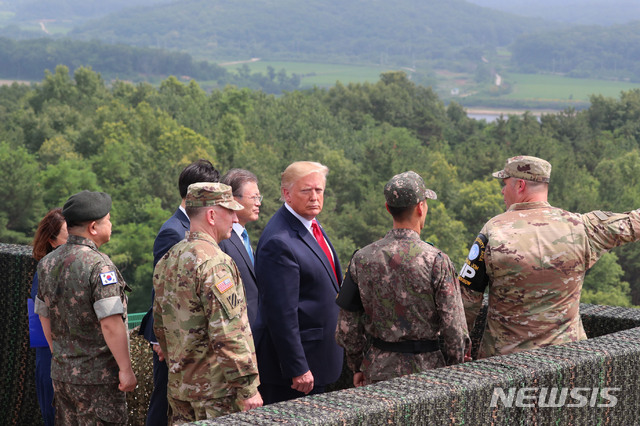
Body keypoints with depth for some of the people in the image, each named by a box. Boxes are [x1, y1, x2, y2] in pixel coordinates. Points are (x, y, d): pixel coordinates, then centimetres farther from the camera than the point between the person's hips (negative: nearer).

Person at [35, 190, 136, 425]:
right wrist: (126, 368, -16)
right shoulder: (99, 265, -18)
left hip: (61, 374, 8)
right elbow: (111, 324, -22)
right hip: (98, 377, -8)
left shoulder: (49, 263, 7)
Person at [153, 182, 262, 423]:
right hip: (216, 392, -9)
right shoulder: (214, 263, -18)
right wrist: (248, 389, -17)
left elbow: (160, 327, 18)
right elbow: (228, 335, -21)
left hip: (178, 387, 9)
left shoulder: (167, 261, 11)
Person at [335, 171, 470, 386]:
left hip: (378, 370, 3)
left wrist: (357, 367, 17)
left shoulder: (362, 259, -1)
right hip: (425, 369, -3)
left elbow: (347, 327, 4)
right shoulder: (436, 261, -12)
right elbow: (454, 329, -11)